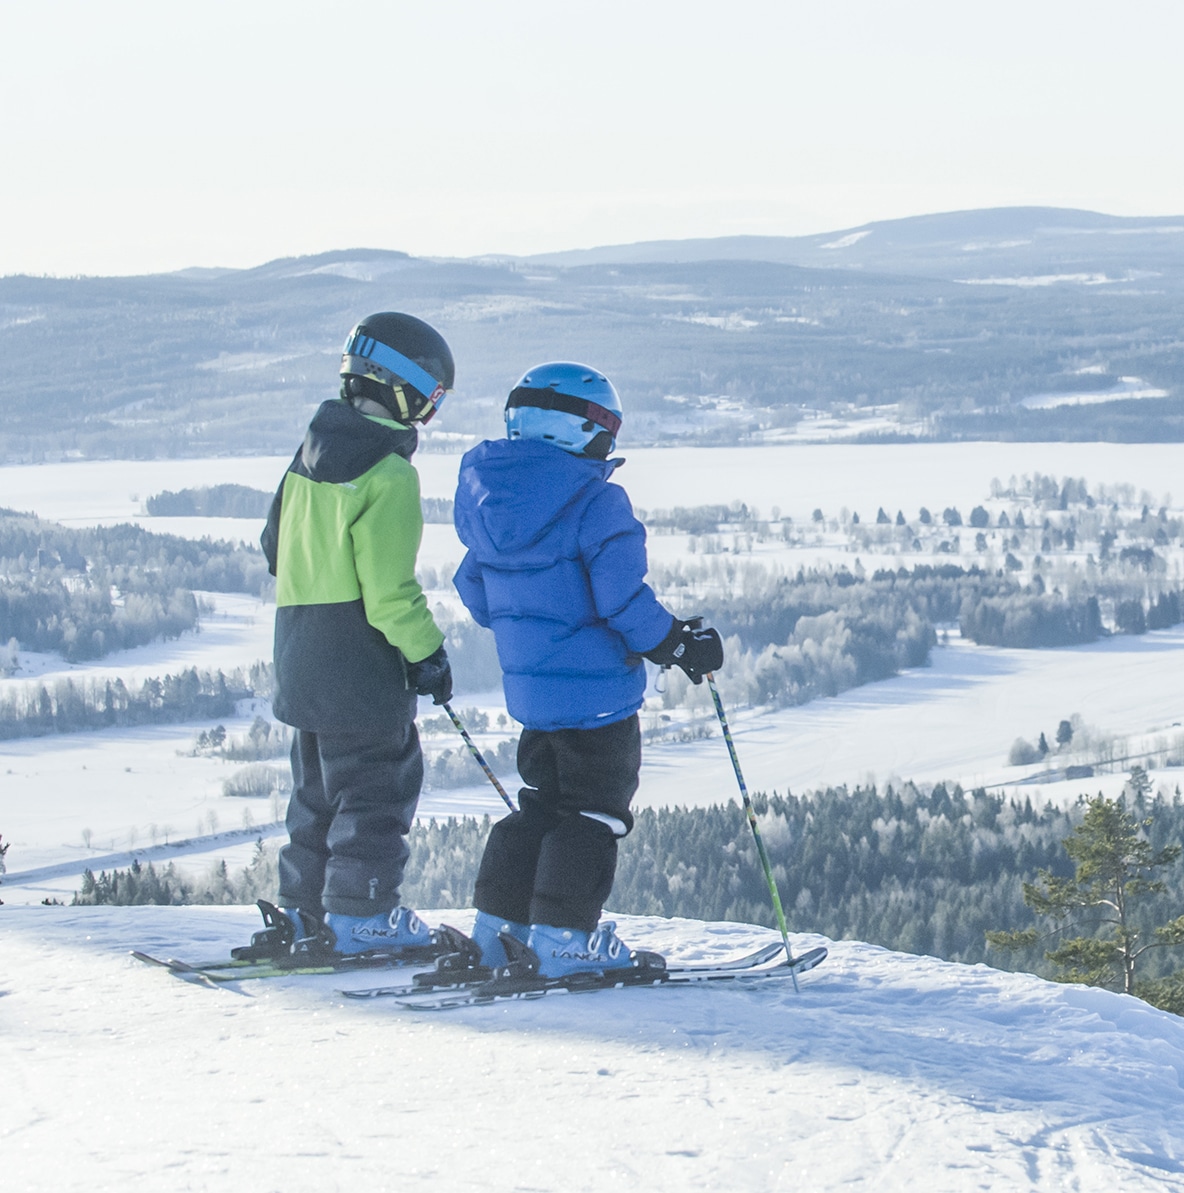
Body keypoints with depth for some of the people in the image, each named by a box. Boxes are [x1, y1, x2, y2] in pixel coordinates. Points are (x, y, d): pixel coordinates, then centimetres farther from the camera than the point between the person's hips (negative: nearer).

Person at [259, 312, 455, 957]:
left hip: (301, 653, 9)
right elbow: (390, 588, -21)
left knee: (320, 784, 17)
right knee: (377, 784, 0)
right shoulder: (388, 475, -18)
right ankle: (361, 914, 2)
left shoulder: (313, 452, 9)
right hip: (361, 662, -9)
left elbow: (276, 546, 17)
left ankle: (307, 910, 21)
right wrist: (427, 652, -12)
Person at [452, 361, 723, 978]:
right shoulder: (597, 502, -18)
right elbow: (623, 597, -21)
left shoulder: (487, 499, 6)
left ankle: (499, 925, 18)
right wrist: (681, 644, -6)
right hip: (597, 690, -7)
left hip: (528, 689, 7)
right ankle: (562, 936, 0)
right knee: (594, 811, 3)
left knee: (543, 802, 20)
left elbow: (477, 597, 14)